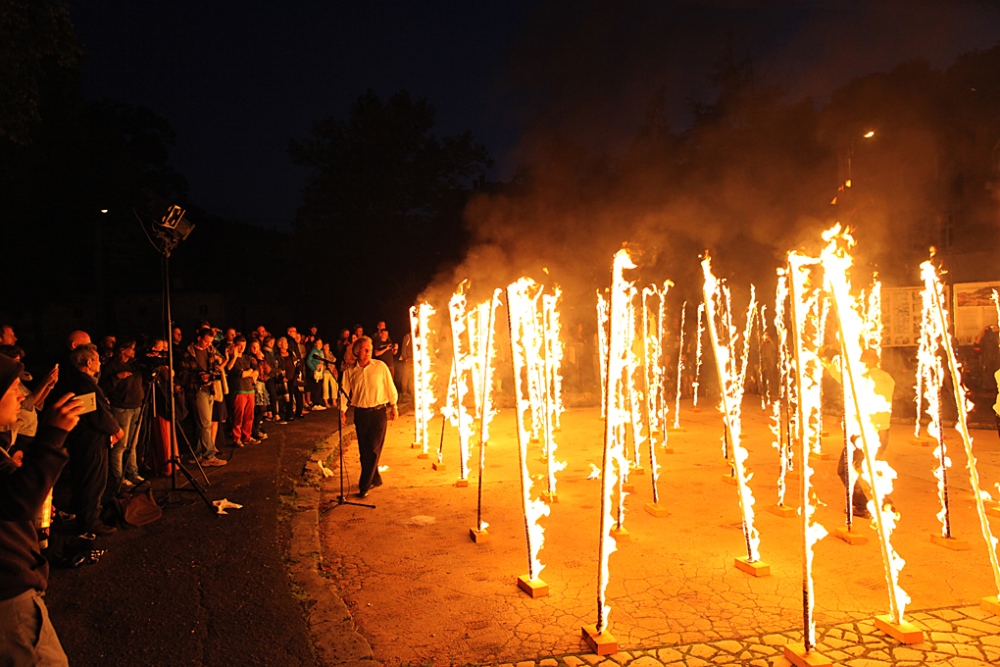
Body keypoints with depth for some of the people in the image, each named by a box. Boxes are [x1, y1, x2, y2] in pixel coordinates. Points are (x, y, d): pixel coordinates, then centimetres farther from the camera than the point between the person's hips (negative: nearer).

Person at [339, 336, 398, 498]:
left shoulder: (380, 366, -2)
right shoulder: (350, 372, 1)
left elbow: (390, 387, 4)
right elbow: (344, 392, 1)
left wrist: (393, 406, 5)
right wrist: (343, 411, -9)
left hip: (378, 412, -2)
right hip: (360, 414, 2)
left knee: (373, 449, -6)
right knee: (364, 450, 8)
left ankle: (364, 486, 0)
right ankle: (375, 479, 26)